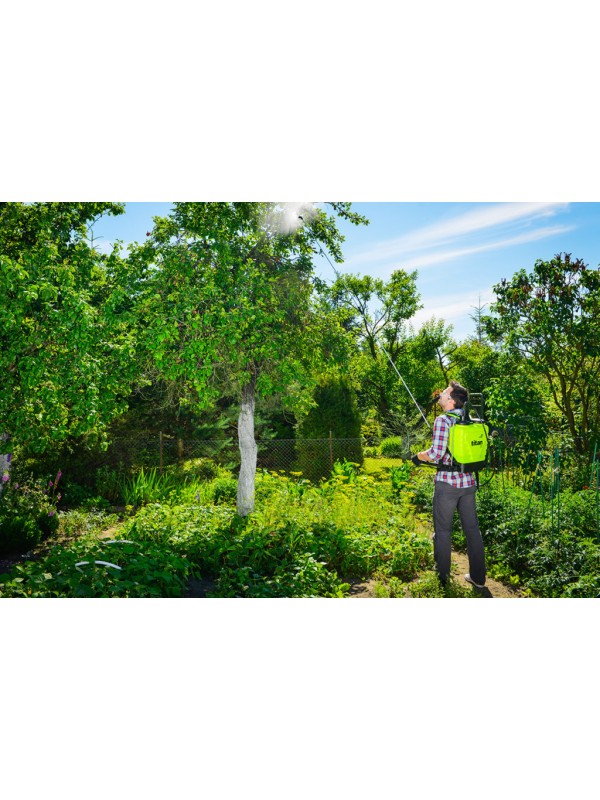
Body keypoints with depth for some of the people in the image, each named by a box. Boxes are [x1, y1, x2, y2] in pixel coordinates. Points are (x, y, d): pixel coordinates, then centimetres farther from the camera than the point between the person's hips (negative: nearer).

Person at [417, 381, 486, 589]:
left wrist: (421, 455, 0)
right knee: (472, 529, 13)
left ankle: (442, 577, 18)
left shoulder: (443, 420, -13)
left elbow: (436, 454, -20)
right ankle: (478, 577, 21)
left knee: (442, 531, 8)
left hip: (447, 483, -6)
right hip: (469, 482, 6)